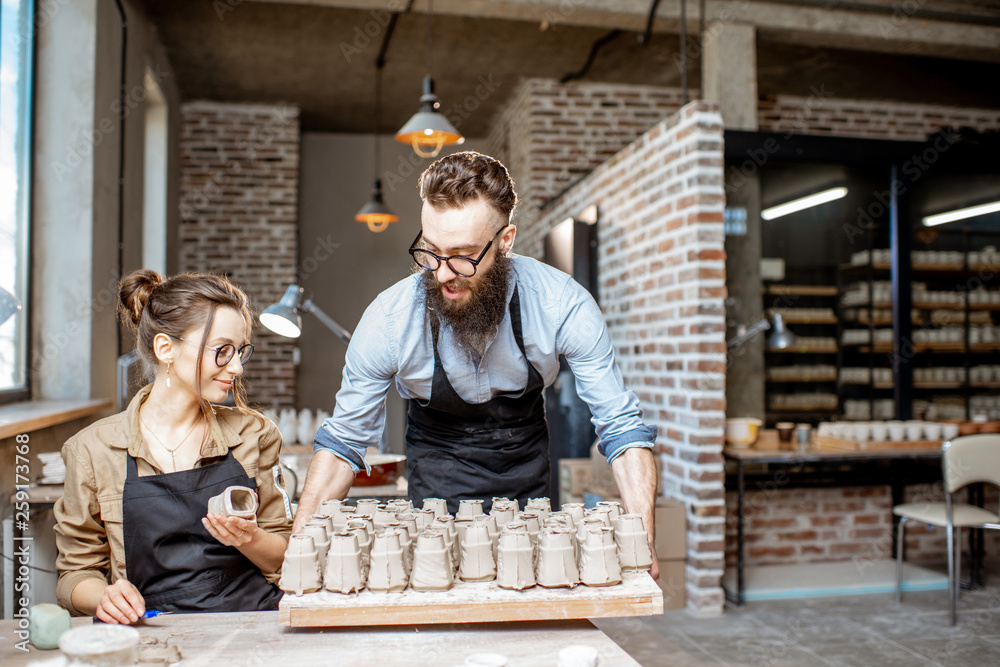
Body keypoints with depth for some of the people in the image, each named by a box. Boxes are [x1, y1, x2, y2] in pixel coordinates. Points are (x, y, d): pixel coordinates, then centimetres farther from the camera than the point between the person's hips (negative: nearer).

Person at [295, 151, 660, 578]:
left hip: (527, 471, 1)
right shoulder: (388, 319, -21)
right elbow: (343, 441, -8)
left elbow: (622, 429, -15)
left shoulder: (563, 306, -22)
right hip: (437, 480, -1)